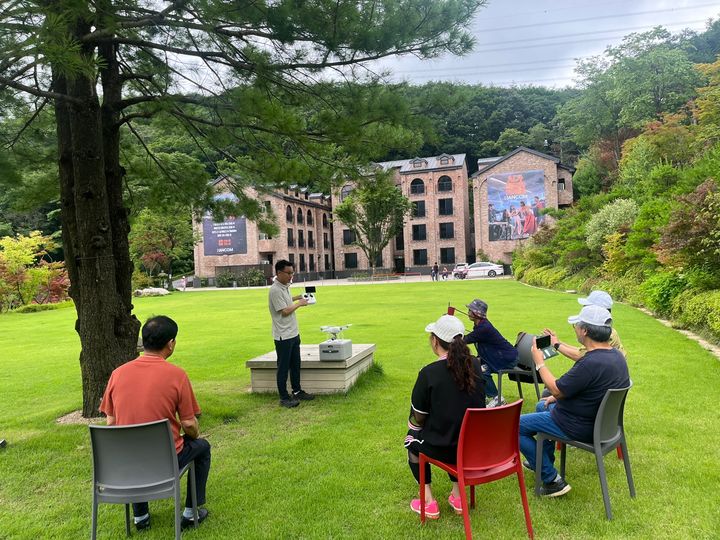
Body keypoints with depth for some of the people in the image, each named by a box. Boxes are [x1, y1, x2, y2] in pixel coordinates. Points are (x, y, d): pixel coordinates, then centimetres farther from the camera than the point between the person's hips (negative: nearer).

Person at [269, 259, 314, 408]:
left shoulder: (285, 287, 10)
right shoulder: (275, 290, -19)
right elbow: (284, 311, -21)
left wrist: (296, 298, 18)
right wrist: (299, 304, -10)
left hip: (293, 333, 9)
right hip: (283, 336, -9)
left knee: (295, 364, 18)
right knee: (283, 367, 0)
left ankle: (297, 391, 30)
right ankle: (284, 398, 9)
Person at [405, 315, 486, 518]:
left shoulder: (429, 373, -21)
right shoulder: (475, 365, -5)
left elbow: (417, 419, -8)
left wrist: (412, 425, 12)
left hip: (442, 449, -5)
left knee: (412, 439, 25)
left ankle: (428, 501, 21)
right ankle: (457, 496, 31)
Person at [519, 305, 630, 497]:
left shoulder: (591, 363, -33)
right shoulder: (617, 355, -1)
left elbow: (556, 389, -22)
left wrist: (539, 363, -9)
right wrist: (557, 397, 10)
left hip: (582, 429, -10)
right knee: (542, 406, 31)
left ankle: (552, 480, 2)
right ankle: (544, 459, 41)